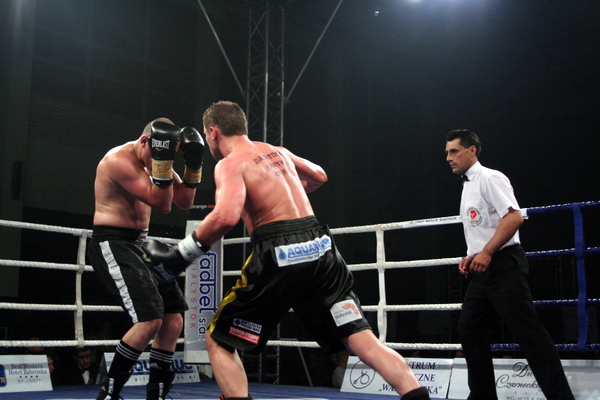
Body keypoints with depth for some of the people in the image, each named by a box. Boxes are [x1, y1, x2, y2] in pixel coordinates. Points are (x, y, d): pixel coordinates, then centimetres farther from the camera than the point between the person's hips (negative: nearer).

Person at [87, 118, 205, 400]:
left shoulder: (155, 159, 8)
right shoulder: (120, 160, -18)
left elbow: (184, 202, 9)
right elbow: (161, 203, -22)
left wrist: (194, 165, -2)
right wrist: (162, 159, -28)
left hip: (139, 246, 9)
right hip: (112, 245, -9)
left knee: (173, 319, 6)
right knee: (150, 320, -21)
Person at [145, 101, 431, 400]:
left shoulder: (230, 164, -1)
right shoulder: (277, 151, 20)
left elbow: (226, 216, -22)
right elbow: (319, 176, 38)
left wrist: (181, 253, -12)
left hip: (279, 253, -6)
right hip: (319, 245, 7)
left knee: (219, 341, 9)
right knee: (362, 340, 5)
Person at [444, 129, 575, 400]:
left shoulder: (489, 178, -8)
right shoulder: (468, 186, 21)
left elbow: (514, 217, -20)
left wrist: (486, 252, -24)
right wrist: (471, 257, 12)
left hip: (503, 264, -10)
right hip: (482, 269, 10)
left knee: (528, 332, -11)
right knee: (469, 330, 9)